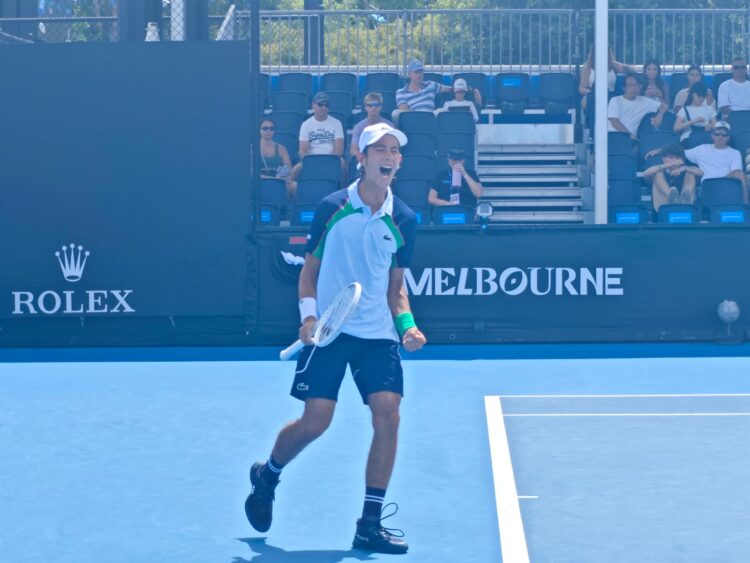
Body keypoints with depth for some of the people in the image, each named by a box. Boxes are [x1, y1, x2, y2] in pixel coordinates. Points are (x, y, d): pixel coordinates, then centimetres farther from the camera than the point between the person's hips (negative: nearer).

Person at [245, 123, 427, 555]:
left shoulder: (404, 220, 5)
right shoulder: (333, 207, -3)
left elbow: (395, 287, 13)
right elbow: (310, 271, 5)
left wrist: (407, 324, -4)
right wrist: (309, 315, -10)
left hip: (378, 334, 3)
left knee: (388, 417, -10)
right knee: (315, 421, -6)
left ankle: (370, 525, -1)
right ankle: (267, 476, 27)